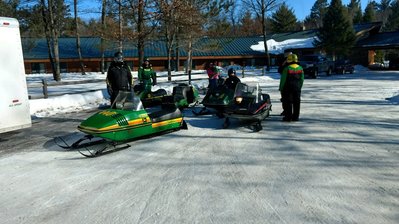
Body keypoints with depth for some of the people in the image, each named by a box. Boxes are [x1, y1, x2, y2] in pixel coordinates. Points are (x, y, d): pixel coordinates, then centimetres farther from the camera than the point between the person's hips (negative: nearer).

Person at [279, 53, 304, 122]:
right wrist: (300, 87, 19)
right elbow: (302, 79, 9)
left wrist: (281, 88, -1)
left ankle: (288, 117, 2)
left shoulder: (287, 68, -13)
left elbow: (283, 79, -10)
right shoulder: (300, 68, 5)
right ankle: (295, 117, 13)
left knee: (288, 102, 1)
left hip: (288, 88, -5)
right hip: (297, 88, 5)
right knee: (296, 102, 9)